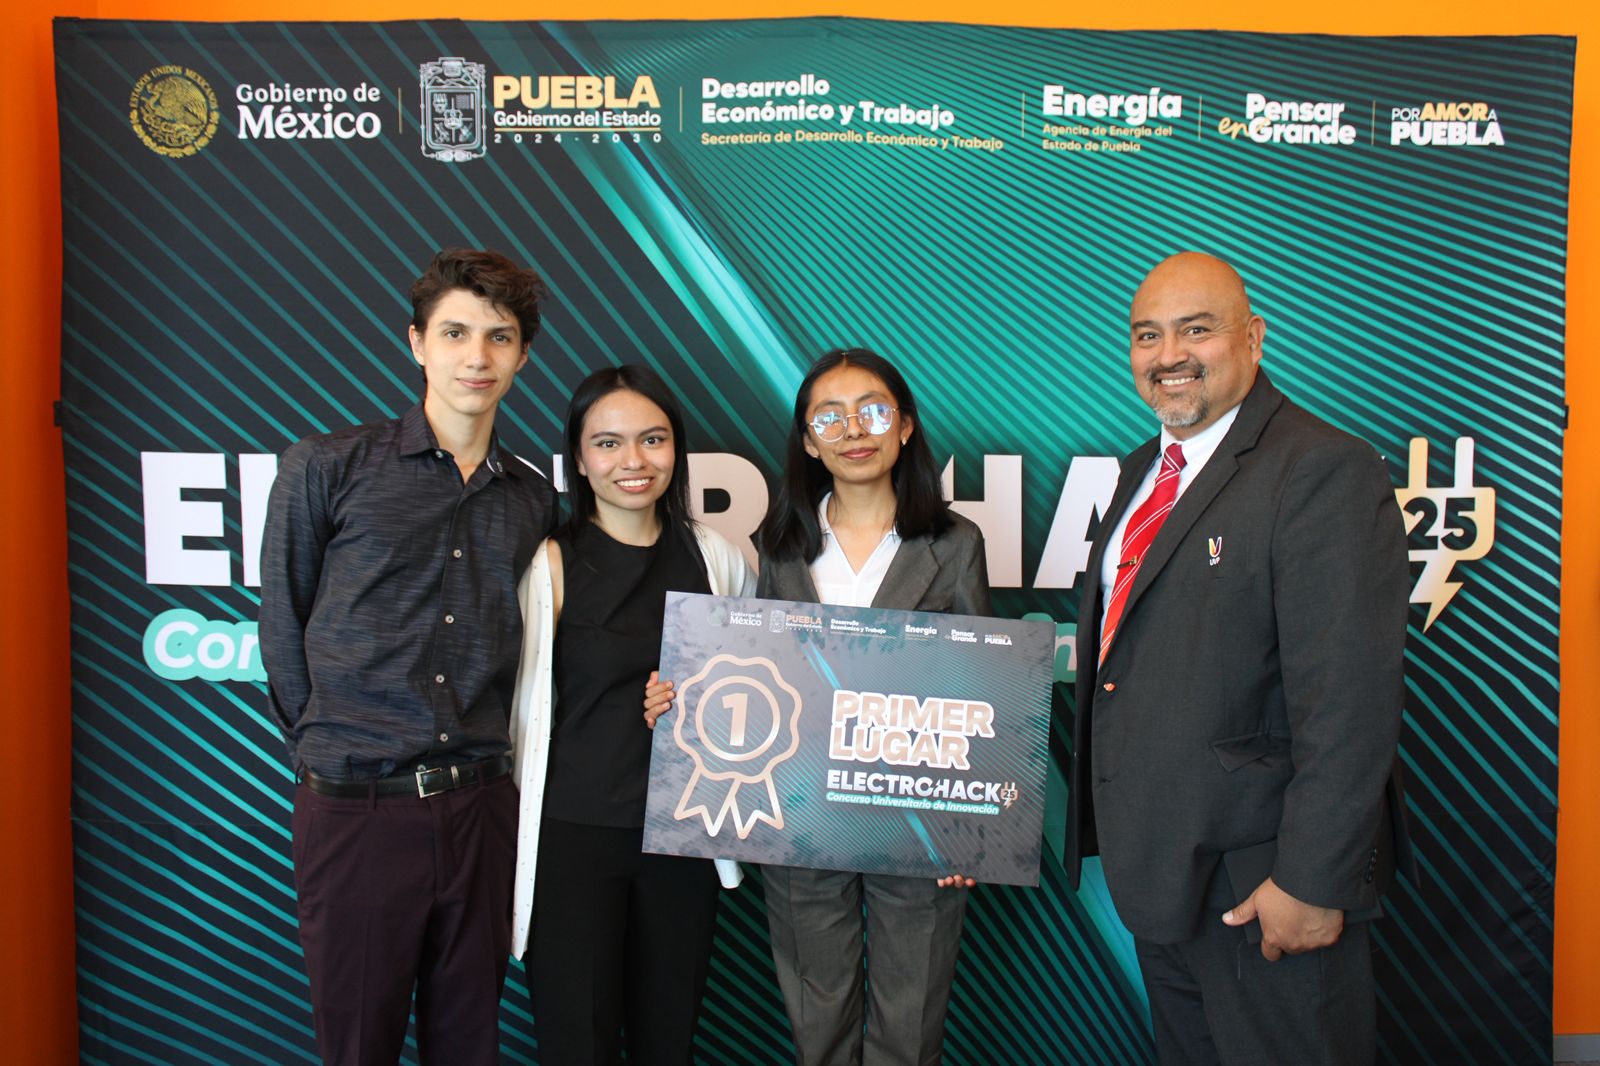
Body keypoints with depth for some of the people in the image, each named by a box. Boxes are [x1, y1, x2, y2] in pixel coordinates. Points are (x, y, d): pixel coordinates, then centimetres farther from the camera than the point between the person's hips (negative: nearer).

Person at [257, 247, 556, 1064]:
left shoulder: (534, 498, 8)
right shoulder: (326, 468, -2)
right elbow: (284, 629, 4)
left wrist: (491, 754, 7)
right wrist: (323, 748, 4)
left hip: (480, 805, 3)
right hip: (356, 808, -3)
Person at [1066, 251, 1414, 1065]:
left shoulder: (1323, 472, -18)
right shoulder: (1145, 471, 10)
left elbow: (1349, 701, -23)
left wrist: (1312, 882, -22)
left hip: (1258, 880, -8)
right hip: (1157, 872, 8)